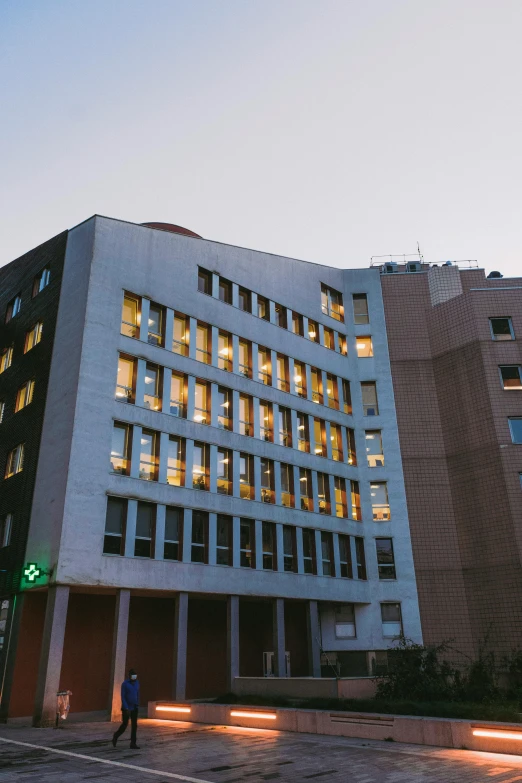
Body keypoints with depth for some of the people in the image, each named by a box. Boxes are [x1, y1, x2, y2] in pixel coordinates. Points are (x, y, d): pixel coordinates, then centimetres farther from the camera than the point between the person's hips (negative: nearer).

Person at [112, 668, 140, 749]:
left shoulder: (137, 683, 4)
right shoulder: (124, 684, -14)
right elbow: (122, 697, -16)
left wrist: (138, 705, 12)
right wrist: (126, 708, -21)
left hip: (134, 708, 5)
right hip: (126, 708, -5)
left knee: (134, 725, 1)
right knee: (125, 724, 0)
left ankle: (133, 743, 6)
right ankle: (116, 735, 28)